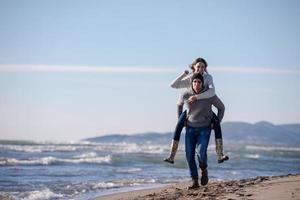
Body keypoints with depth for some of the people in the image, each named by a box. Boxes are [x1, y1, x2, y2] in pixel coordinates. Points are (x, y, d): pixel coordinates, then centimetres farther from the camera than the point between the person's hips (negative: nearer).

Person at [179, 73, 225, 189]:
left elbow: (221, 107, 3)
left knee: (201, 152, -21)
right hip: (190, 128, 2)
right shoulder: (185, 95, -10)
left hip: (205, 128, -2)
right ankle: (195, 181, 6)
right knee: (189, 155, -5)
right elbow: (179, 105, 15)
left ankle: (204, 170, 12)